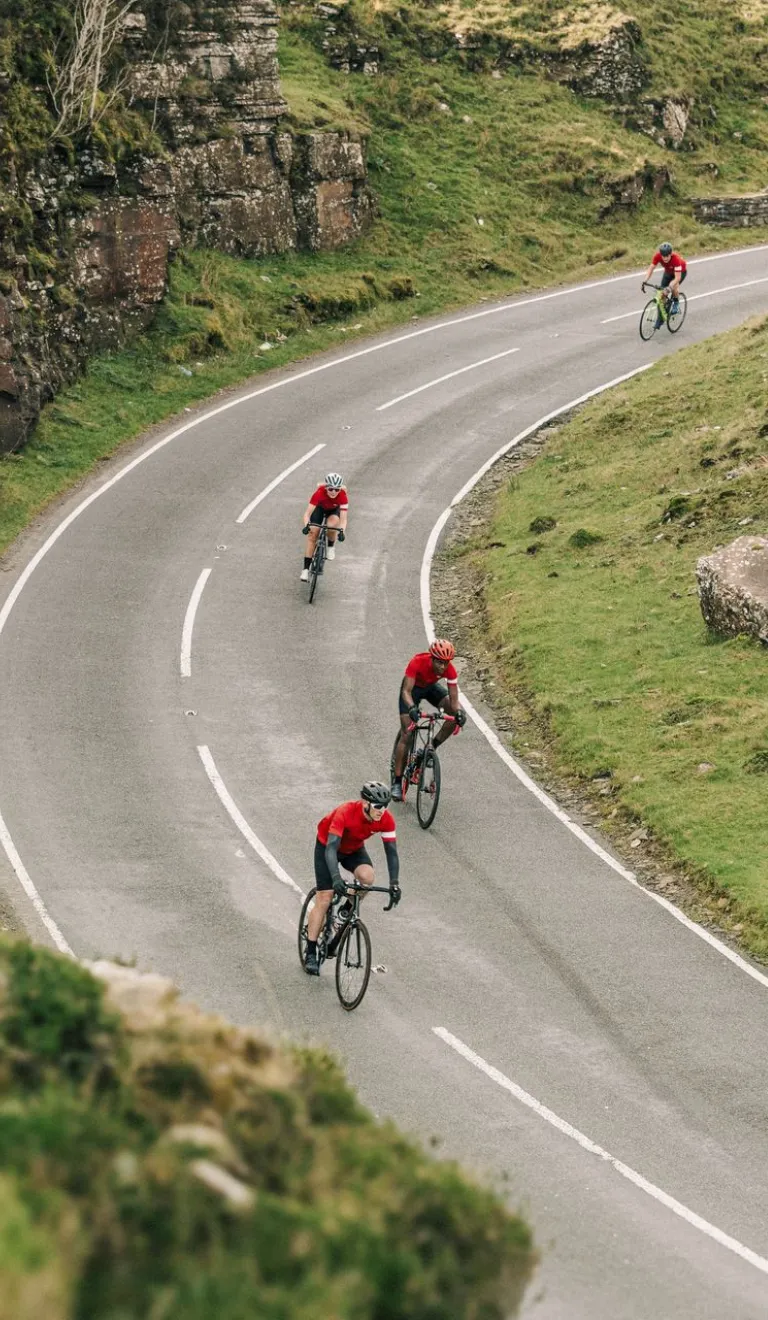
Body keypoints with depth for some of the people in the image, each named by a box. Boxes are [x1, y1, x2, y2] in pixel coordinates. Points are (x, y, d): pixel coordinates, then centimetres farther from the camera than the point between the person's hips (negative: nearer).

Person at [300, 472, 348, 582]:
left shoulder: (342, 496, -36)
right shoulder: (320, 493, -38)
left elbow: (343, 518, -38)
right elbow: (307, 513, -38)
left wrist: (342, 531, -57)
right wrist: (306, 525, -56)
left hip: (334, 510, 0)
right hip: (320, 508, 0)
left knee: (332, 524, -32)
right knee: (312, 535, -12)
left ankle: (331, 547, 1)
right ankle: (306, 569, -5)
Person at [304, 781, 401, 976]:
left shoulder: (386, 819, -26)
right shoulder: (345, 813, -38)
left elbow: (391, 851, -20)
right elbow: (331, 848, -43)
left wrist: (394, 883, -32)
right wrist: (335, 878, -56)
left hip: (354, 849, 4)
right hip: (327, 846, -4)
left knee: (367, 876, -28)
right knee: (324, 899, -9)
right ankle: (311, 954, -1)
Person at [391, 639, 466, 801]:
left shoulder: (449, 670, -29)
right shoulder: (417, 662, -38)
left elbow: (454, 698, -27)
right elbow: (406, 691, -40)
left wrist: (458, 712, -48)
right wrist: (412, 707, -59)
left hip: (431, 687, 3)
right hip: (413, 688, -3)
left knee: (455, 714, -22)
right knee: (406, 736, -10)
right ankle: (397, 782, -5)